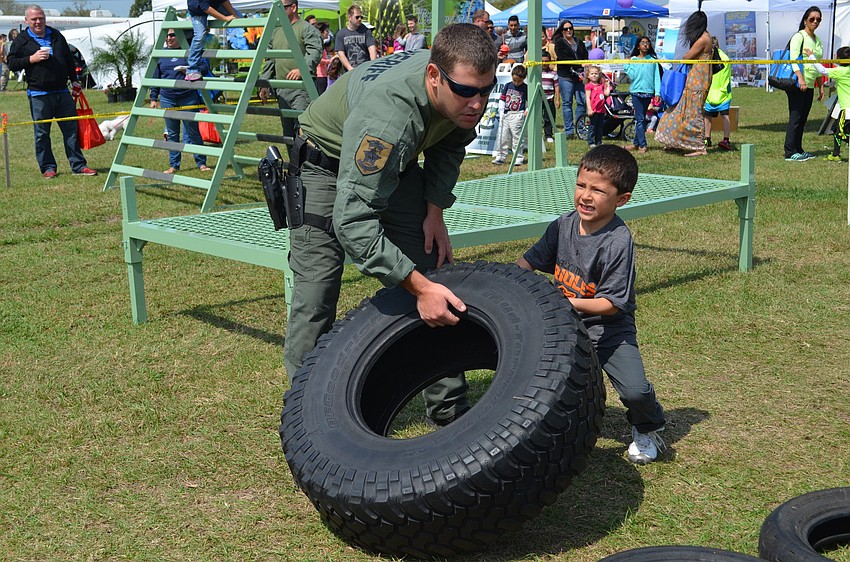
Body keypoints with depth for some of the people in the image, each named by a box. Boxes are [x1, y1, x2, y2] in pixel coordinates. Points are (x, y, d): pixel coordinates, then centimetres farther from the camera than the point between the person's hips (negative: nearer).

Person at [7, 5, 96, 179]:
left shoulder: (57, 36, 15)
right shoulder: (21, 40, 3)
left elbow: (69, 60, 23)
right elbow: (12, 64, -1)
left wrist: (74, 80, 19)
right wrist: (32, 59, -13)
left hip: (62, 92, 3)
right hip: (39, 94, -3)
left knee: (71, 129, 3)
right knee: (42, 133, 1)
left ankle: (78, 165, 8)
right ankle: (47, 168, 10)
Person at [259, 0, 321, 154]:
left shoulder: (307, 29, -2)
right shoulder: (275, 32, 22)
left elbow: (315, 52, -16)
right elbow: (269, 60, 26)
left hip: (302, 86, -8)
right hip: (282, 88, 8)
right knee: (287, 131, 9)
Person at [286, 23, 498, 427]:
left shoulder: (467, 90, -21)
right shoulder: (387, 115, -44)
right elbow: (352, 219, -46)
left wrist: (435, 210, -6)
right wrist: (419, 287, -47)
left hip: (395, 163, 6)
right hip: (326, 164, -6)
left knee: (439, 280, 0)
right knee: (315, 294, -13)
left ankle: (449, 408, 9)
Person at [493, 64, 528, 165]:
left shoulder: (526, 88, -1)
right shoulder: (508, 86, 8)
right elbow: (502, 99, 11)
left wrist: (528, 110, -10)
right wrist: (501, 110, 2)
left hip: (518, 116, -4)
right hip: (506, 115, 4)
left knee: (517, 138, -4)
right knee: (503, 136, 7)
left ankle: (518, 158, 2)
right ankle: (500, 157, 15)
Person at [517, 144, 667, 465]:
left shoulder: (619, 242, -20)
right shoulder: (564, 225, -2)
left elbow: (612, 303, -20)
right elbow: (531, 260, 7)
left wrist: (573, 304, -31)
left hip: (608, 327, -5)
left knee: (635, 390, -21)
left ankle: (647, 429, 17)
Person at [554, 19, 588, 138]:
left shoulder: (579, 42, 20)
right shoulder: (559, 43, 4)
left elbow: (585, 56, 12)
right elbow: (563, 58, -10)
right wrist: (579, 64, -15)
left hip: (579, 76, 4)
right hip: (566, 76, -4)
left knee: (582, 101, -3)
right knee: (567, 103, -2)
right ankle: (569, 130, 2)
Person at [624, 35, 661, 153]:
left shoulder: (653, 60, 5)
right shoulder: (633, 60, 4)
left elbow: (656, 77, 3)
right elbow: (632, 76, -6)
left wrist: (657, 92, -4)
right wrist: (626, 65, -11)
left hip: (648, 92, 1)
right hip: (636, 91, -1)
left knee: (642, 119, 8)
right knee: (640, 119, -6)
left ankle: (636, 143, 16)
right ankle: (642, 145, -8)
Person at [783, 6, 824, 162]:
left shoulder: (817, 40, 19)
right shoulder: (799, 36, -6)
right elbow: (793, 58, -17)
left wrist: (821, 86, 19)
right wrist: (800, 78, -29)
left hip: (809, 86, 8)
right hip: (797, 85, -8)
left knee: (803, 119, 9)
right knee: (795, 118, -9)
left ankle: (798, 150, 15)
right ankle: (790, 153, -8)